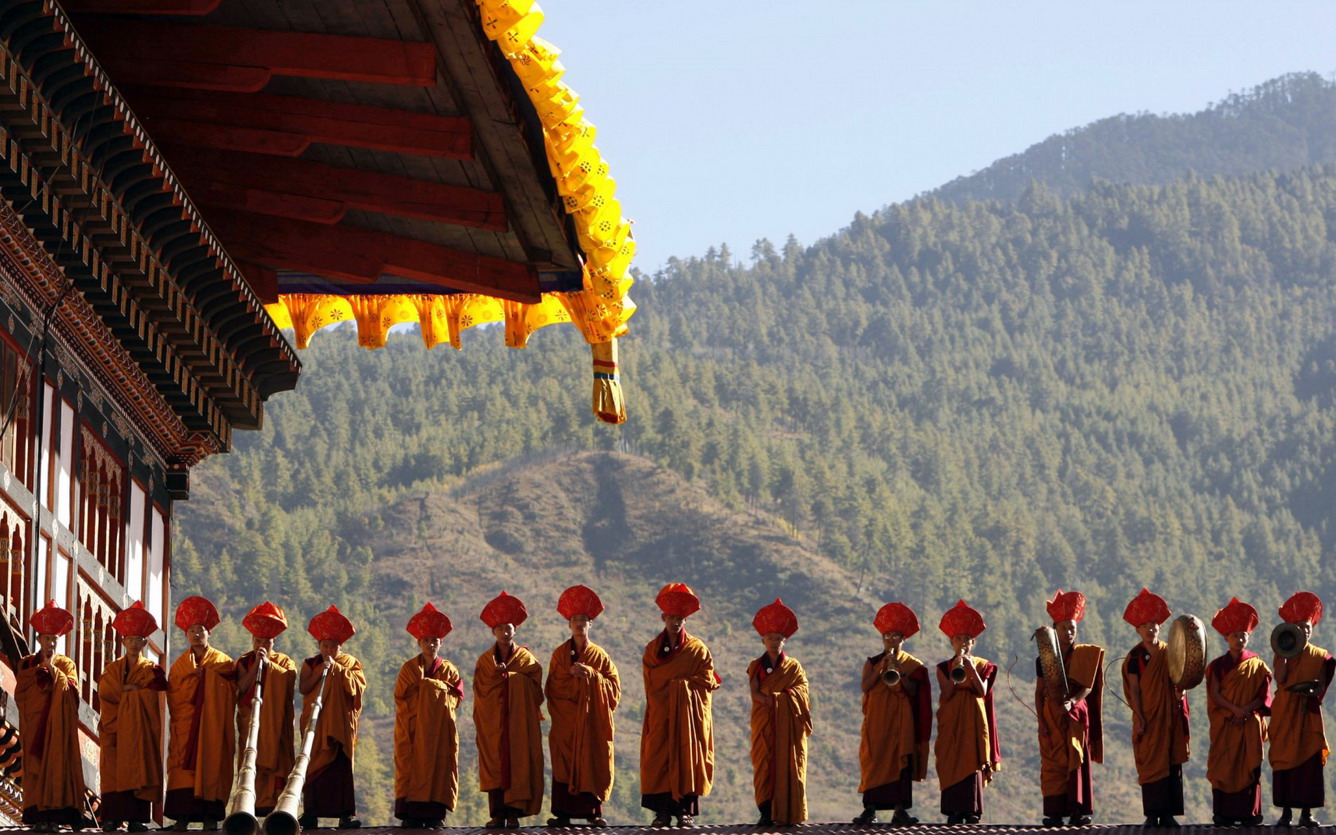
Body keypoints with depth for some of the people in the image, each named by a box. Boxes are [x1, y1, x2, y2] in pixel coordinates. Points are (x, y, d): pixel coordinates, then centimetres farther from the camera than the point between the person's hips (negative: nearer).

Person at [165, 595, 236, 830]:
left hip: (213, 726, -1)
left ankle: (210, 815, -5)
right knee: (184, 767, -8)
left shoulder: (223, 662, 8)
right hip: (185, 727, 1)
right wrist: (193, 679, -8)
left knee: (212, 765, -6)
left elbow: (230, 694, 0)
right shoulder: (180, 665, 12)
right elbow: (173, 698, 4)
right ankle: (183, 814, -11)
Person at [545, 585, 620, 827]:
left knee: (592, 764, -4)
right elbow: (552, 687, 3)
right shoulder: (560, 654, 8)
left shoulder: (599, 655, 8)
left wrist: (590, 674, -11)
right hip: (565, 721, 0)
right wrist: (571, 675, -12)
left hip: (592, 721, 0)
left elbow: (613, 687, 2)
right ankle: (563, 814, -6)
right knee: (564, 763, -6)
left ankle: (594, 812, 0)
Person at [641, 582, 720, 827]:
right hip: (661, 715, 2)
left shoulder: (698, 649, 4)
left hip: (689, 715, -2)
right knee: (659, 759, -5)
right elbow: (651, 685, 8)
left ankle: (686, 810, -2)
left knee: (687, 759, -4)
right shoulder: (652, 650, 10)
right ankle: (663, 810, -3)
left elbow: (707, 682, -2)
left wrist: (678, 684, -6)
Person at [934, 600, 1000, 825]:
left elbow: (982, 692, -7)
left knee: (973, 764, -6)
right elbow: (946, 694, -5)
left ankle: (972, 811, -4)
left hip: (974, 721, 0)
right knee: (952, 764, -5)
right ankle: (954, 812, -2)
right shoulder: (944, 667, 7)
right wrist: (955, 673, -14)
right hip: (951, 721, 0)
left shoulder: (983, 665, 8)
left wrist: (971, 669, -14)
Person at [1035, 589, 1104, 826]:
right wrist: (1040, 721, -2)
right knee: (1053, 763, -2)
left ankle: (1078, 809, -4)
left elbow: (1088, 686, -5)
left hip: (1076, 715, -1)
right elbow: (1039, 692, 7)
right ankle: (1055, 812, -2)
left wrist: (1072, 701, -23)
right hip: (1052, 717, 1)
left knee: (1078, 761, -4)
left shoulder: (1085, 656, 4)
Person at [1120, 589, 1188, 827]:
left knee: (1172, 763, 1)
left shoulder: (1170, 653, 8)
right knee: (1150, 764, -4)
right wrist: (1138, 716, -10)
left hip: (1170, 716, 3)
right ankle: (1152, 814, -1)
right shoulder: (1135, 656, 0)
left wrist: (1180, 690, -12)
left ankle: (1168, 813, 4)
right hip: (1148, 717, -3)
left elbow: (1177, 680, 11)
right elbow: (1133, 688, -2)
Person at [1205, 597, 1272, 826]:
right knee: (1224, 766, -5)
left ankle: (1248, 813, 0)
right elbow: (1215, 695, -2)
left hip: (1250, 725, 0)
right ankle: (1224, 814, -4)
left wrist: (1246, 710, -14)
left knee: (1249, 767, -3)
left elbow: (1263, 696, 2)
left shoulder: (1257, 666, 7)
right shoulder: (1218, 666, 7)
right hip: (1224, 725, 0)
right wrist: (1235, 710, -16)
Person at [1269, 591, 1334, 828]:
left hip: (1309, 715, 0)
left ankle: (1306, 813, -2)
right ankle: (1286, 811, 0)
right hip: (1285, 716, 0)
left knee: (1310, 762, -4)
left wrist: (1313, 692, -18)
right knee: (1284, 761, -3)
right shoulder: (1282, 654, 8)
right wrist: (1285, 653, -11)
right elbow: (1280, 679, -9)